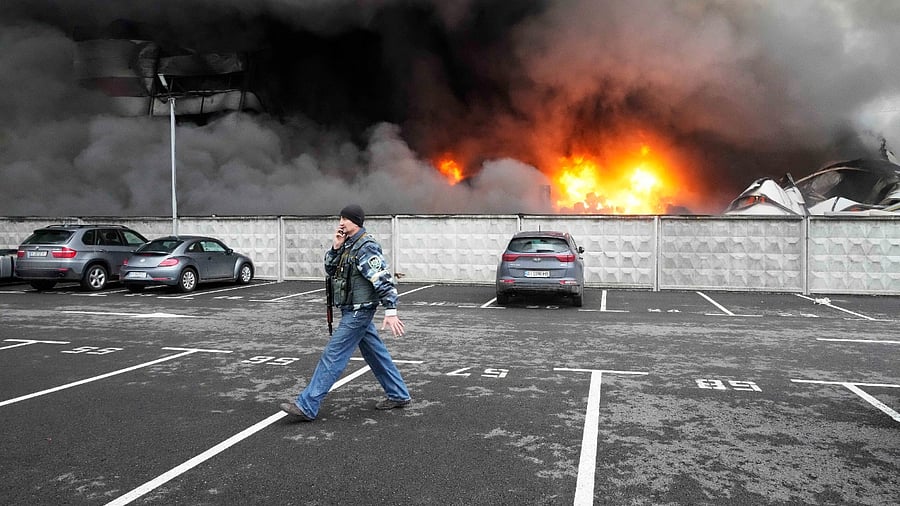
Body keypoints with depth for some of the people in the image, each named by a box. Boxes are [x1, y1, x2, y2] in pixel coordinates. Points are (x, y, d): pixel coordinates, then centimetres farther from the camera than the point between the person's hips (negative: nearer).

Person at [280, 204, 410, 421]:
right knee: (376, 353, 16)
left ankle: (306, 407, -4)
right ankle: (398, 395, 27)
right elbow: (330, 270, 13)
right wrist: (335, 248, -3)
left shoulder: (366, 247, -17)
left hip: (358, 312, -10)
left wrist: (391, 311, -30)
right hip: (353, 311, 10)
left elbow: (383, 280, -23)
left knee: (332, 356, -8)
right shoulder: (348, 244, 11)